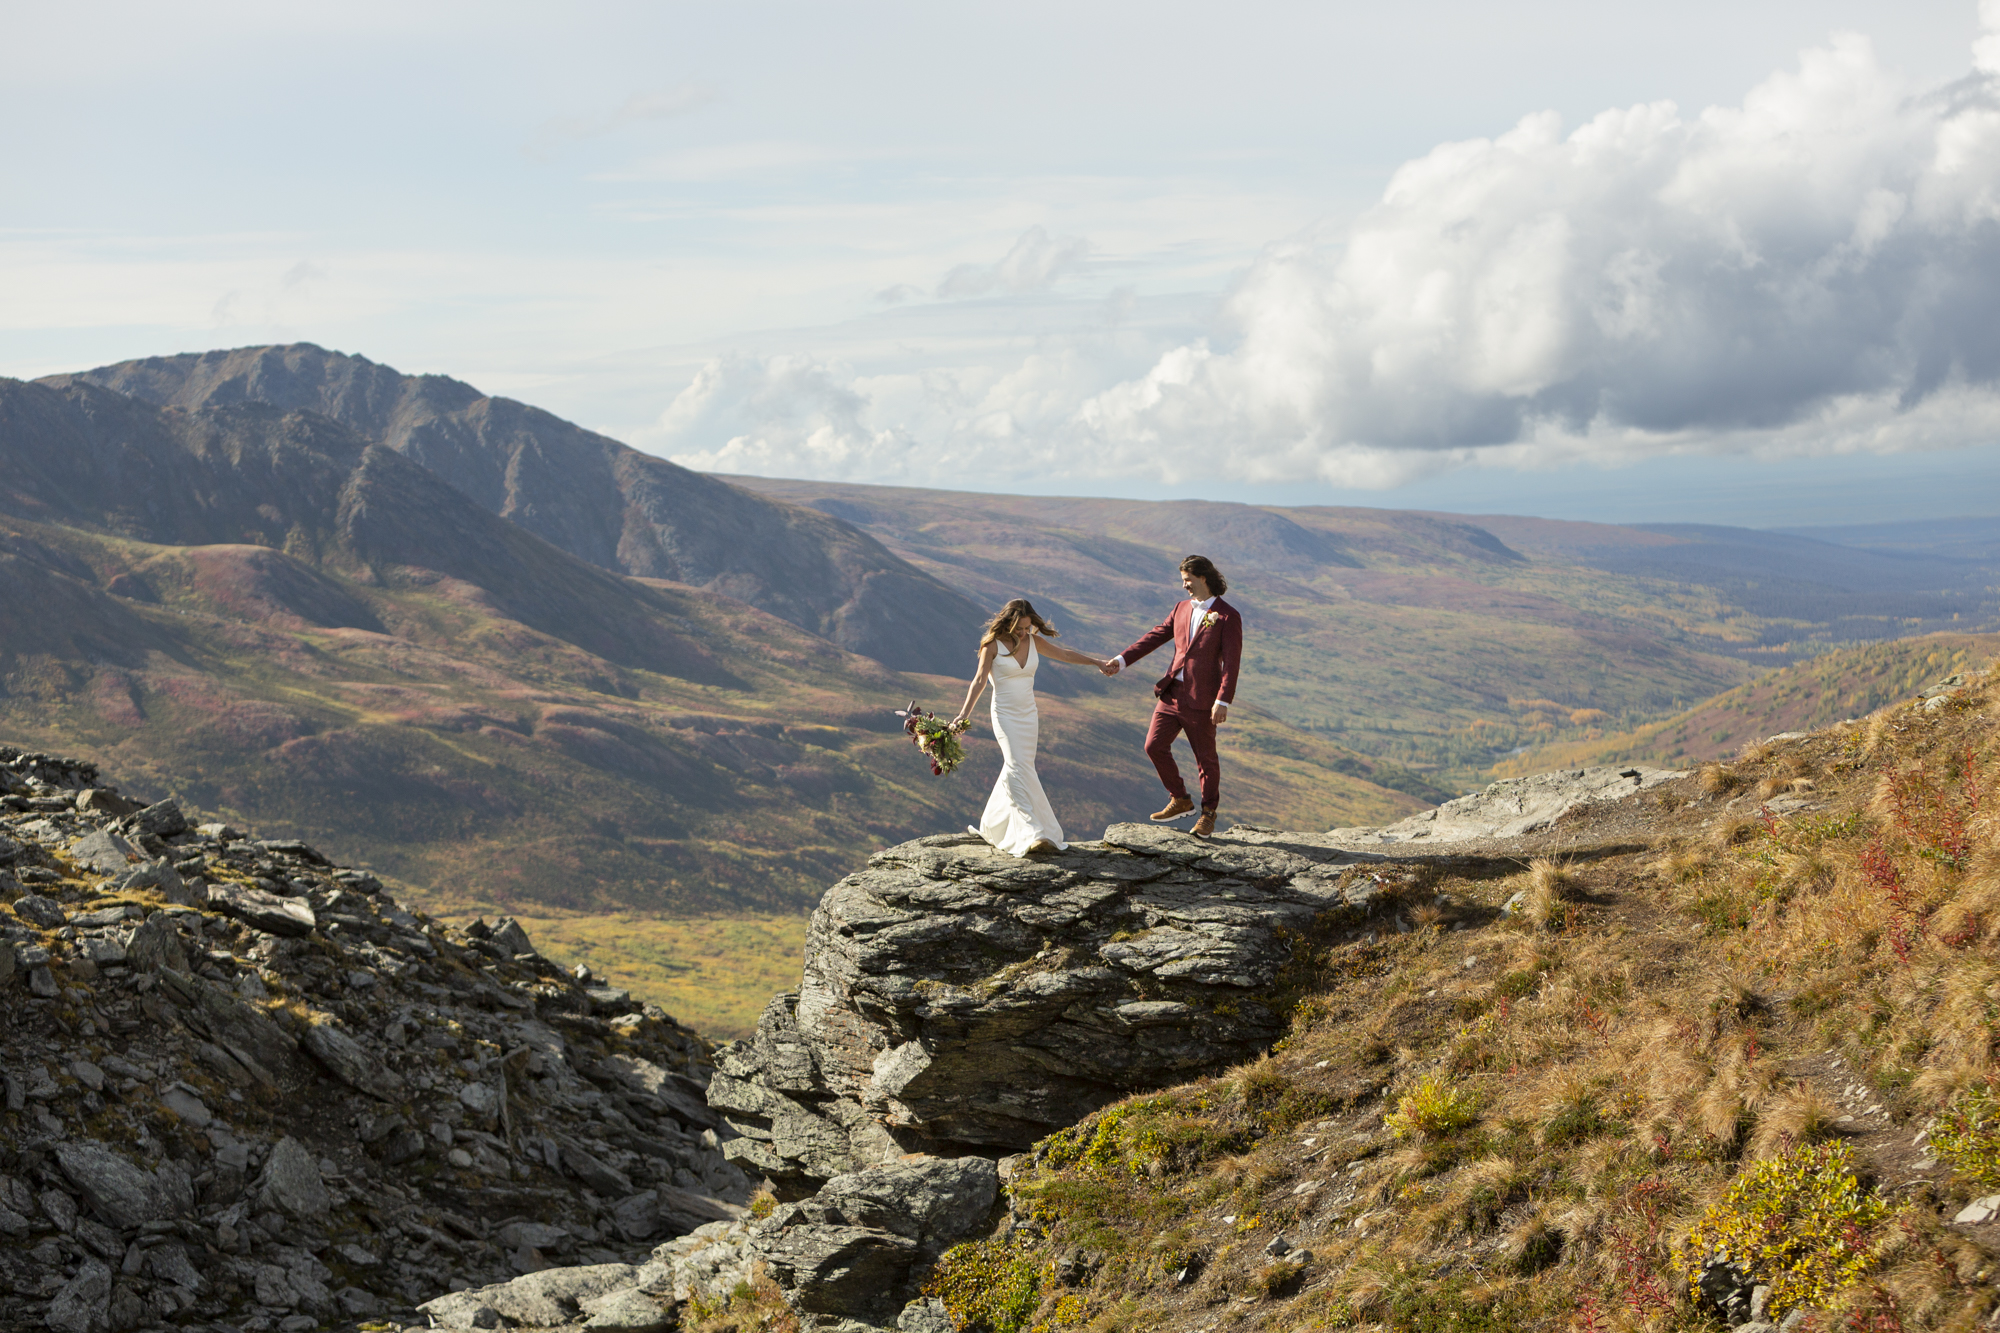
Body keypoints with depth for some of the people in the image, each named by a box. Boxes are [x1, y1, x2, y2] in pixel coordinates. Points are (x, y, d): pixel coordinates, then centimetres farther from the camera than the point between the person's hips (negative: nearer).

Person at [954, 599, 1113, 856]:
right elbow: (979, 681, -13)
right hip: (1005, 715, -6)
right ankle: (1031, 835, -28)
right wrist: (964, 714, -24)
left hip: (1028, 715, 6)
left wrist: (1096, 662, 27)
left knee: (1016, 771, 9)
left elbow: (1065, 654, 17)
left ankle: (993, 827, 26)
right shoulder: (993, 645, -11)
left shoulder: (1034, 642, 2)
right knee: (1017, 770, -18)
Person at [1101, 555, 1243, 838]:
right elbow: (1154, 637, 10)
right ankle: (1180, 801, 19)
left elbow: (1231, 663, -13)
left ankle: (1208, 813, 22)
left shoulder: (1228, 617, -9)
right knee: (1155, 746, 3)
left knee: (1205, 757, 5)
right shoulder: (1181, 609, 11)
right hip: (1172, 693, 6)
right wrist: (1122, 660, 0)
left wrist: (1223, 702, -20)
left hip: (1201, 701, -6)